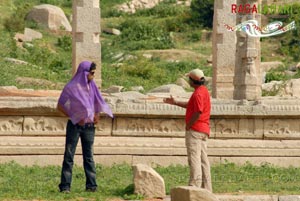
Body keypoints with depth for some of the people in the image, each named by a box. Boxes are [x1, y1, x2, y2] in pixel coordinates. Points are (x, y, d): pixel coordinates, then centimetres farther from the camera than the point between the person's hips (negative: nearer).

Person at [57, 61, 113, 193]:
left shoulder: (91, 86, 8)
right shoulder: (71, 87, -7)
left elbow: (98, 102, 21)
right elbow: (60, 106, -3)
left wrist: (97, 115, 3)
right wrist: (73, 117, -9)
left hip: (89, 126, 5)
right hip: (75, 126, -5)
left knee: (89, 156, 5)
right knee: (69, 156, -4)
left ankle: (91, 185, 6)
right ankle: (65, 186, -4)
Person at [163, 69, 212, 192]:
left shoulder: (198, 93, -16)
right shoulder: (203, 91, 17)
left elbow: (198, 112, -25)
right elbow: (191, 105, 29)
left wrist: (188, 125, -14)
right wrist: (175, 102, 29)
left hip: (195, 130, -10)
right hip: (203, 131, 10)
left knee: (194, 159, -12)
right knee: (203, 159, 11)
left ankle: (195, 185, -18)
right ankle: (206, 188, 12)